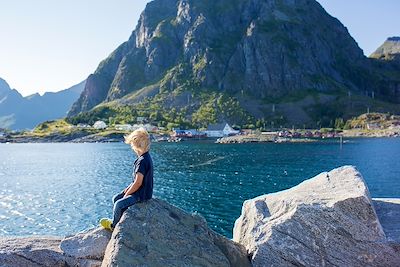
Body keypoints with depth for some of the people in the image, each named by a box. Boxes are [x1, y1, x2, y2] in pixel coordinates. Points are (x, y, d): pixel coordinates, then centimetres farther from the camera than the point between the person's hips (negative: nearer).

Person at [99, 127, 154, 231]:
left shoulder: (142, 161, -25)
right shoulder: (145, 157, 7)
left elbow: (138, 183, -25)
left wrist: (126, 194, -13)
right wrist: (128, 188, 9)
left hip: (141, 194, -10)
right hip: (141, 191, 10)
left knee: (119, 204, -18)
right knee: (116, 198, 12)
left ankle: (114, 225, 7)